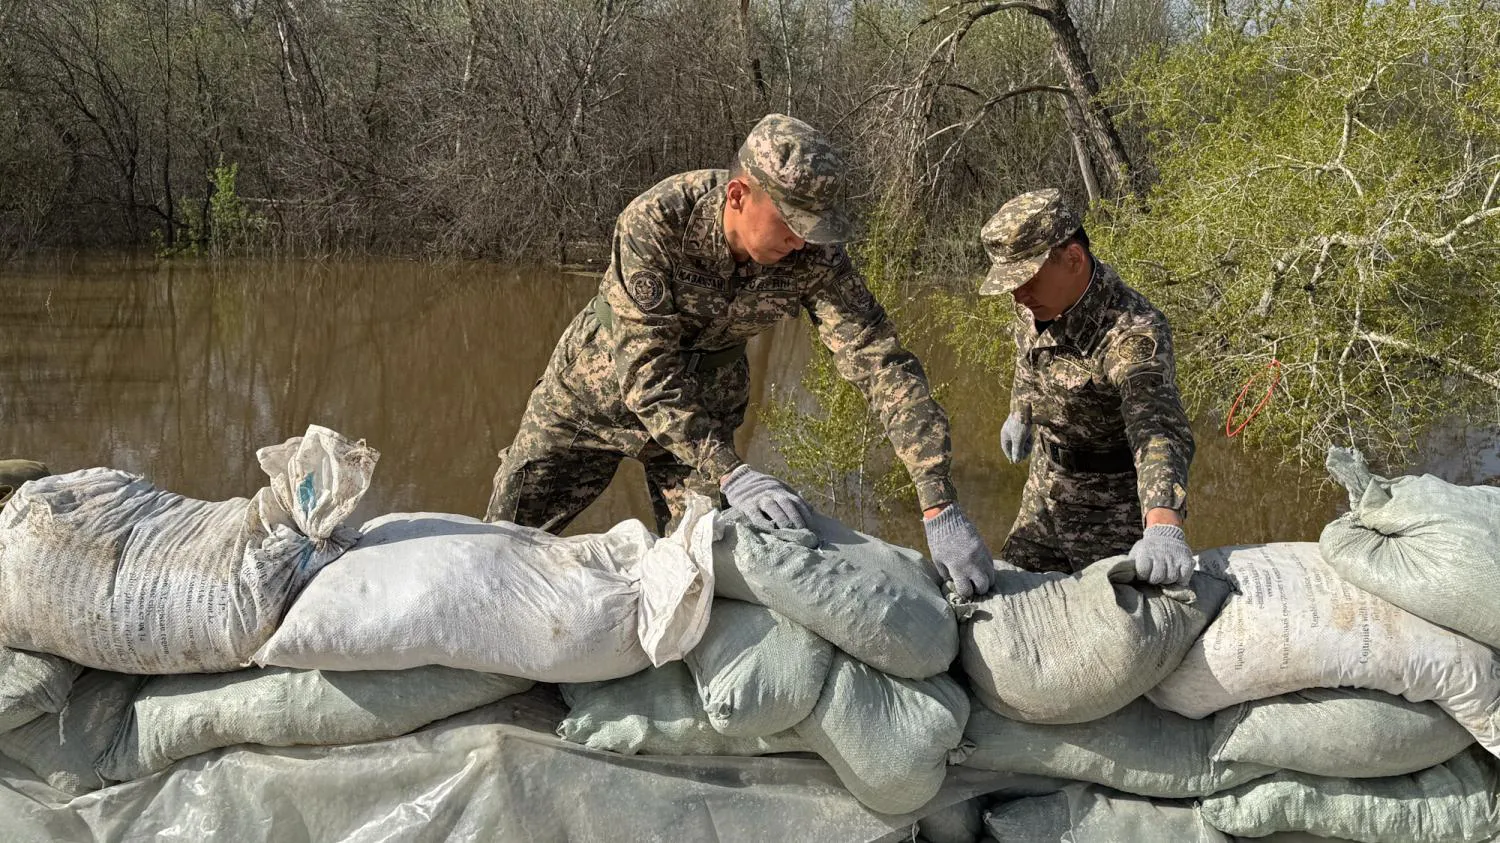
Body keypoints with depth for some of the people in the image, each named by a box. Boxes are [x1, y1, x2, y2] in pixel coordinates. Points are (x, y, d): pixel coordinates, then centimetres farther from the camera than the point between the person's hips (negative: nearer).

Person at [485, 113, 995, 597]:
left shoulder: (814, 255, -26)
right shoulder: (653, 223, -34)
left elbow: (879, 363, -28)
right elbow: (647, 371, -35)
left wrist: (940, 507, -36)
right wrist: (729, 473, -45)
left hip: (702, 411, 2)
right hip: (594, 393, -2)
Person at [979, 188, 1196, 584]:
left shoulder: (1133, 335, -33)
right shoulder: (1044, 298, -9)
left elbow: (1159, 432, -49)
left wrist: (1163, 526, -66)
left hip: (1114, 513, -7)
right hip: (1045, 495, 7)